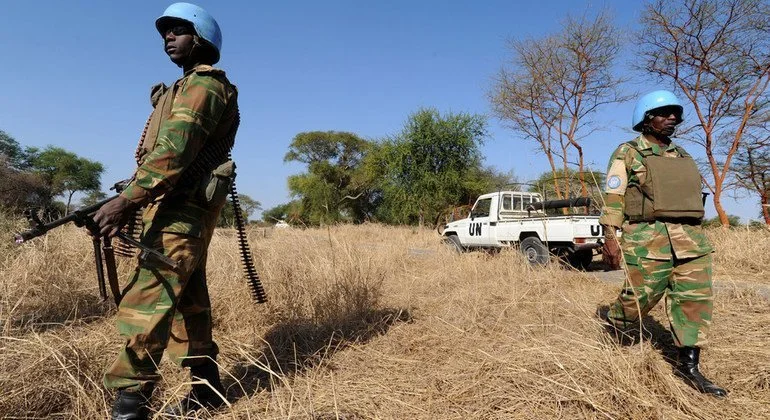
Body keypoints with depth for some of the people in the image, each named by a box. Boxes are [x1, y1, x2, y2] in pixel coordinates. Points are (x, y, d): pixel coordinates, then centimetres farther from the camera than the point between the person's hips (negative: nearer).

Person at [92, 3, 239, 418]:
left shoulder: (204, 84, -7)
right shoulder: (188, 88, 25)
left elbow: (175, 150, -21)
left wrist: (126, 200, -26)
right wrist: (132, 200, 17)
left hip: (182, 209, -10)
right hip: (182, 208, 10)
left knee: (148, 301, -13)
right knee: (188, 298, 11)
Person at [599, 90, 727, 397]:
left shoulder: (682, 156, 20)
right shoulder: (627, 154, 0)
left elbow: (690, 197, 23)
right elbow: (613, 198, -7)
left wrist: (694, 236, 20)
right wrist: (610, 237, -16)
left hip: (691, 239, 7)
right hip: (647, 239, -6)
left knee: (696, 300, 3)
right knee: (640, 298, -2)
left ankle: (688, 365, 13)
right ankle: (610, 322, 27)